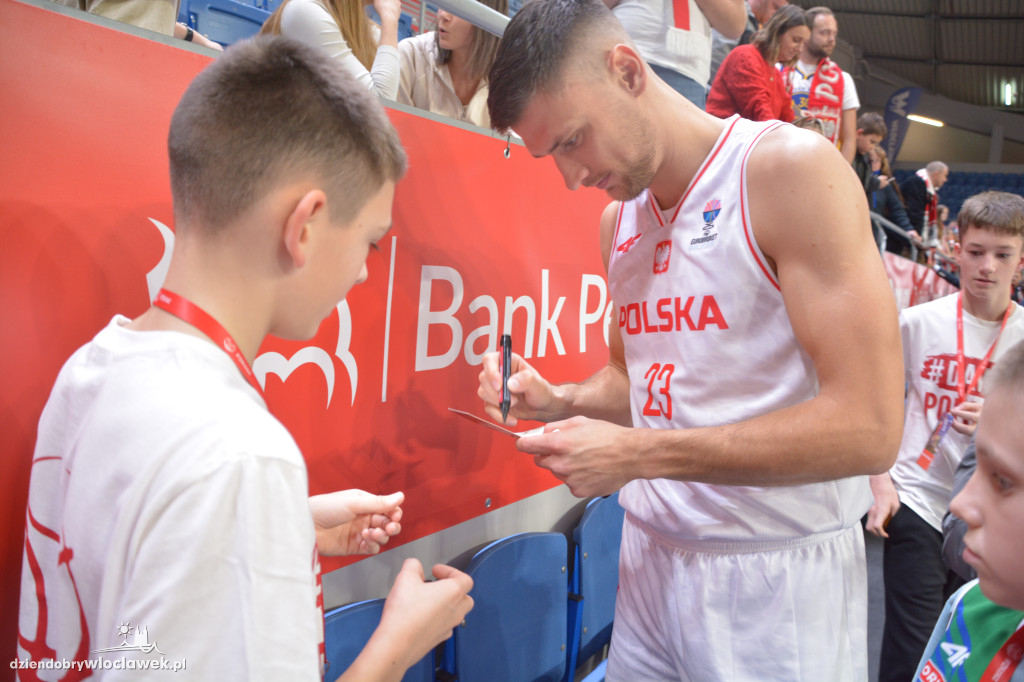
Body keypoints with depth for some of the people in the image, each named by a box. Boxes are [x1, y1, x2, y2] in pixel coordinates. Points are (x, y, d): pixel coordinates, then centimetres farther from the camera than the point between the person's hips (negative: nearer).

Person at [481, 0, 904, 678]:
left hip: (777, 571, -6)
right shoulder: (617, 220, 7)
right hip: (650, 557, 6)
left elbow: (868, 427, -20)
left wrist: (637, 454, -21)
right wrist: (557, 401, -2)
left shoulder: (789, 169, -15)